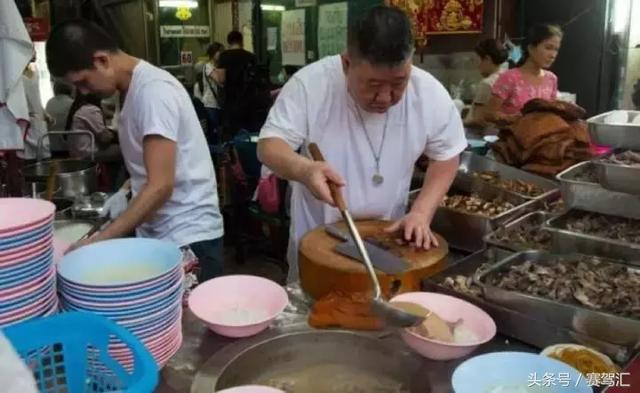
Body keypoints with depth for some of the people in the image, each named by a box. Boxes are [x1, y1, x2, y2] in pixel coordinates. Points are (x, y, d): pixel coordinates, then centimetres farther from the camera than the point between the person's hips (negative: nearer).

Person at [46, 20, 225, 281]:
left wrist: (99, 241, -23)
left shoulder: (153, 89, -19)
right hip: (157, 233, 8)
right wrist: (128, 191, 4)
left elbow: (161, 187, -25)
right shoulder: (132, 89, 9)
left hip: (188, 236, -8)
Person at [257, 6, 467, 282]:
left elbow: (446, 156, -2)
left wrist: (422, 212, -15)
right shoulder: (309, 84, -22)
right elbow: (269, 145, -18)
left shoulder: (430, 94, -15)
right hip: (315, 238, -1)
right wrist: (303, 169, -39)